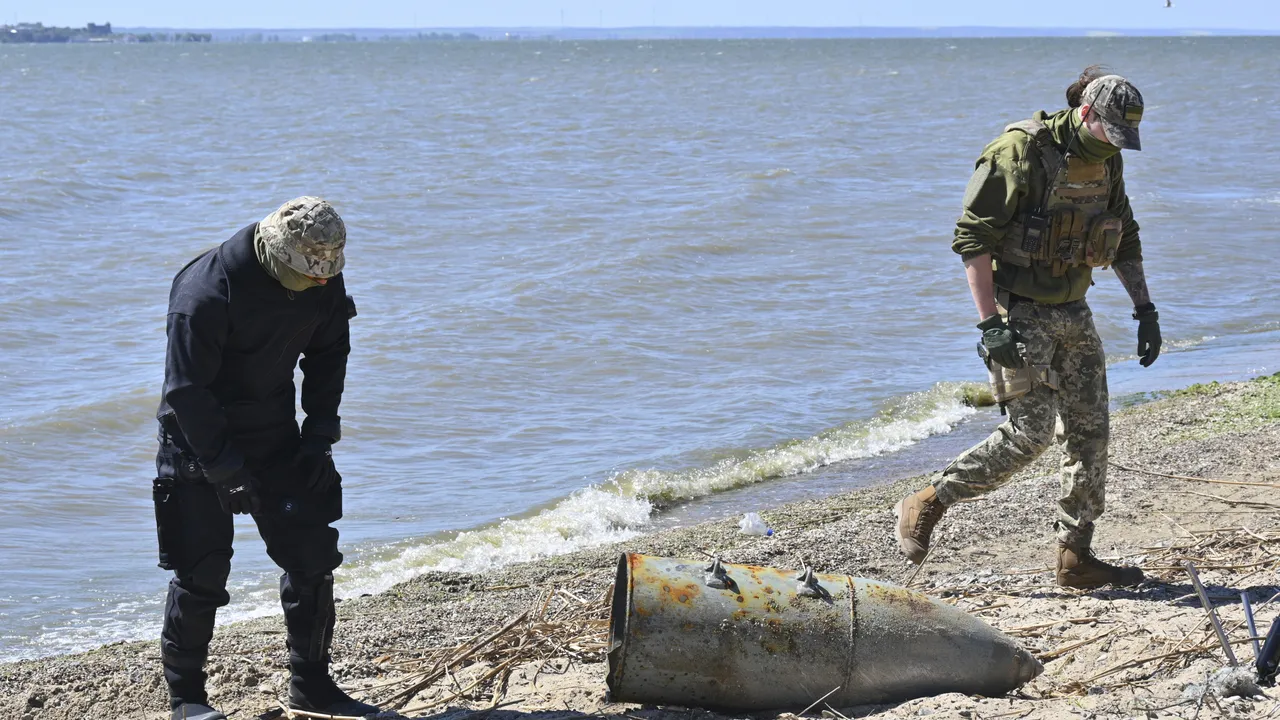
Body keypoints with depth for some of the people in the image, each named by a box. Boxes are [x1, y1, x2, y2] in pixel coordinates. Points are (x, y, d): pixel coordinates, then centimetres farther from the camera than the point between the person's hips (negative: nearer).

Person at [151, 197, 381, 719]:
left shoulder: (323, 279, -7)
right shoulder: (206, 292, -27)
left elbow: (328, 354, 8)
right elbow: (186, 391, -24)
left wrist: (319, 434, 0)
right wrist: (226, 470, -24)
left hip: (276, 432, 6)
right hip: (201, 437, -6)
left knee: (313, 553, 3)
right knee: (202, 572, -4)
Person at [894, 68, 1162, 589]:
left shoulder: (1105, 162, 7)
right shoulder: (1020, 154, -18)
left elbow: (1124, 239, 21)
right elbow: (971, 239, -19)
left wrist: (1145, 310, 14)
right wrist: (990, 324, -24)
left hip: (1073, 313, 8)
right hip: (1019, 315, -8)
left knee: (1089, 430, 4)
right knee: (1030, 433, -12)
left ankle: (1076, 557, 10)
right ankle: (927, 504, 4)